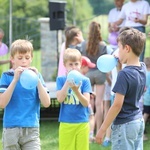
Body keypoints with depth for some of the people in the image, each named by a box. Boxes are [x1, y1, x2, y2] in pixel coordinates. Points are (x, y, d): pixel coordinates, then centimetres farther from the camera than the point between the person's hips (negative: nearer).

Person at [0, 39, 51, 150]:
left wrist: (37, 79, -13)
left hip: (31, 129, 1)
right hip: (11, 129, -1)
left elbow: (46, 103, -3)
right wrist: (15, 79, -17)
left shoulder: (36, 75, 5)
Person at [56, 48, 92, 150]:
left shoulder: (85, 80, 0)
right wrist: (68, 83, -19)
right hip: (66, 123, 0)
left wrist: (76, 90, -25)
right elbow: (60, 99, -10)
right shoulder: (61, 79, 3)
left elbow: (86, 102, -8)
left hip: (82, 123, 0)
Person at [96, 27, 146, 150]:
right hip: (139, 121, 8)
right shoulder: (142, 68, 2)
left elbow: (117, 104, -21)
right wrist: (120, 64, 9)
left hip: (124, 125, -8)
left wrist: (102, 129, -16)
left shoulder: (124, 74, -20)